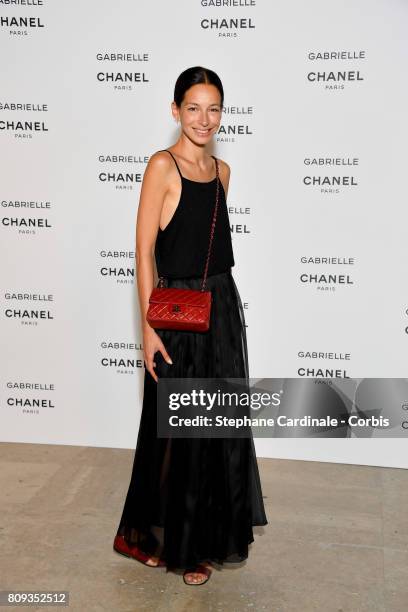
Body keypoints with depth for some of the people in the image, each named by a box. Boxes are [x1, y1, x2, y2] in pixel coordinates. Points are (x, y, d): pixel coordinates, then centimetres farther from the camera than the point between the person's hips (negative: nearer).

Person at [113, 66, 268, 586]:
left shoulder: (221, 169, 10)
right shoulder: (163, 165, -10)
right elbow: (144, 251, -13)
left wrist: (221, 303, 15)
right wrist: (150, 328, -18)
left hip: (223, 306, 7)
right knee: (177, 431, 4)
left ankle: (207, 534, 33)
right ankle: (166, 540, 25)